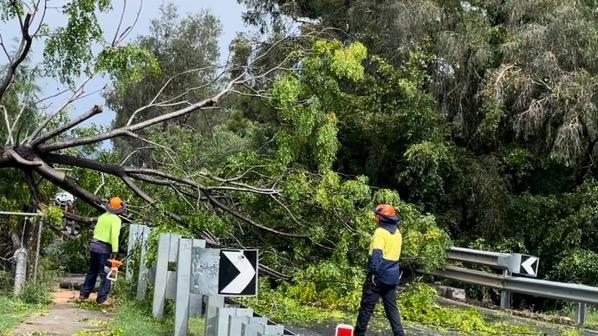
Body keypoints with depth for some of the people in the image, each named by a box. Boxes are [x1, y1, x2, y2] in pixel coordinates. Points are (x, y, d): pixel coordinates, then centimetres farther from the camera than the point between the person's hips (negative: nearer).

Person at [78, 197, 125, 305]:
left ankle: (83, 294, 24)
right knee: (105, 275, -1)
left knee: (92, 272, 19)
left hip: (93, 244, 7)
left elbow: (95, 231, 14)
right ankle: (101, 299, -3)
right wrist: (115, 251, -22)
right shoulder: (116, 219, -11)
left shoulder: (102, 216, 11)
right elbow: (114, 235, -21)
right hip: (104, 248, -7)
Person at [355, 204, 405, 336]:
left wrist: (373, 272, -23)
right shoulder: (397, 233, 12)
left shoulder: (381, 232, -14)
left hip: (379, 276, -7)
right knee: (392, 307, 11)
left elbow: (376, 254, -23)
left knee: (367, 305, 2)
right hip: (393, 276, 7)